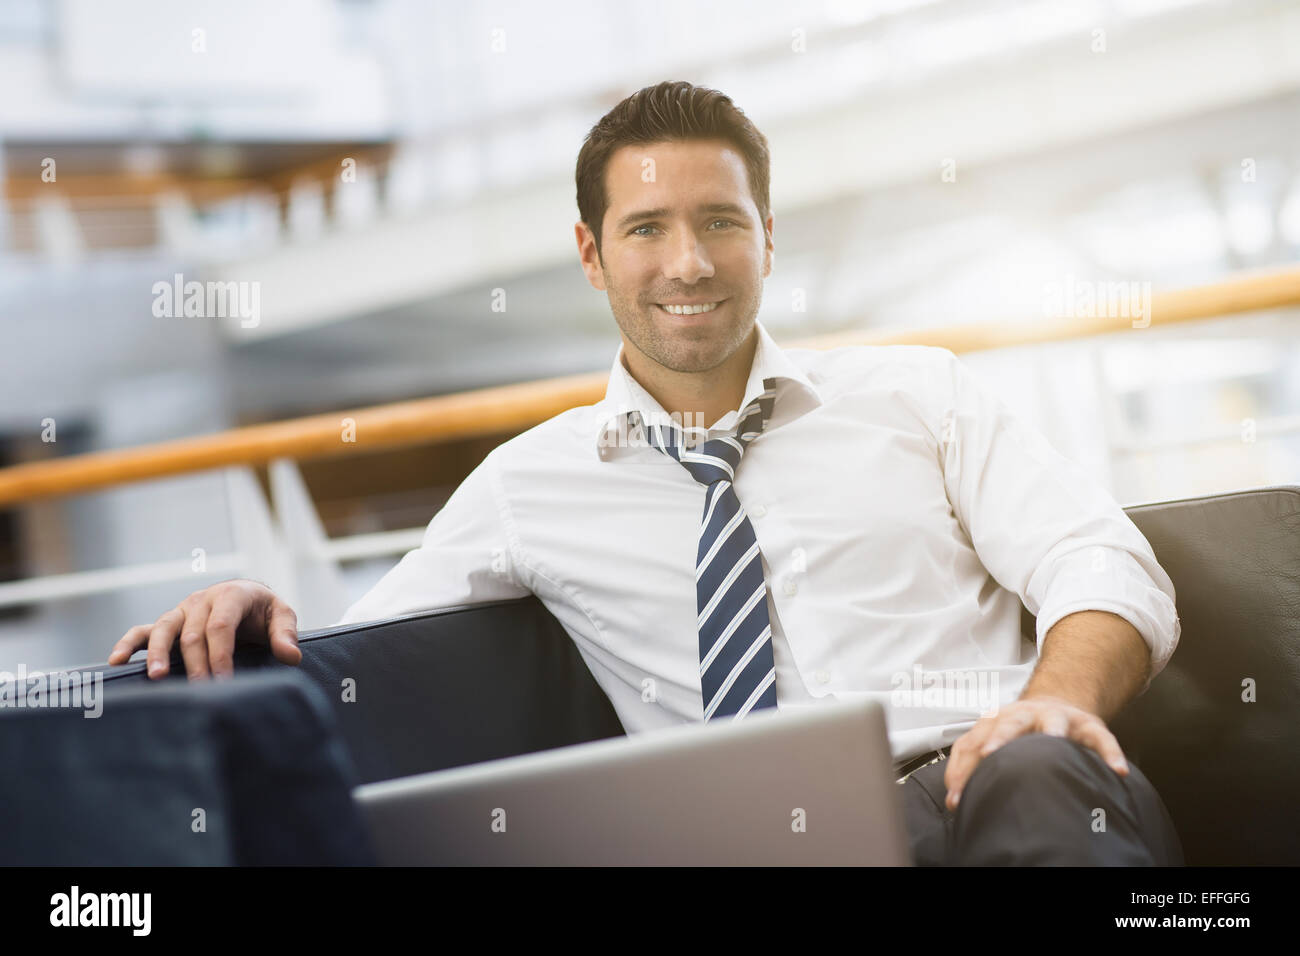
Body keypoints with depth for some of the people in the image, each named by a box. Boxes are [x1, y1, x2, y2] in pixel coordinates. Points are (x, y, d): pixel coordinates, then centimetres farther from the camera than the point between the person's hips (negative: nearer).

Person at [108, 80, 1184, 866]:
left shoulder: (919, 395, 17)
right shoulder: (530, 482, 20)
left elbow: (1108, 569, 9)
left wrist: (1057, 700, -14)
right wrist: (260, 622, -2)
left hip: (962, 784, -3)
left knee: (1032, 779, -42)